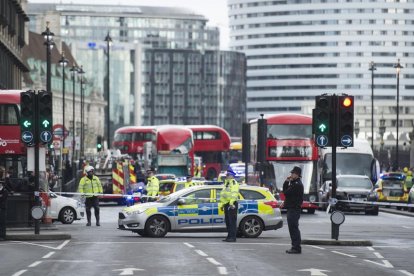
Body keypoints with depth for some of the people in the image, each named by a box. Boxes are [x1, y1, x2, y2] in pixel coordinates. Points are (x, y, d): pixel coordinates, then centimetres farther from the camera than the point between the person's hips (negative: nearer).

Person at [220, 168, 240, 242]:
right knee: (227, 221, 11)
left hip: (232, 205, -10)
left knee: (232, 221, -11)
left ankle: (233, 237, -13)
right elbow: (223, 195, 27)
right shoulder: (226, 183, 23)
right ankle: (229, 236, 17)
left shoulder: (234, 183, -8)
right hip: (226, 204, 10)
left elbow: (234, 194, -20)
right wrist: (222, 204, 24)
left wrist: (231, 203, -29)